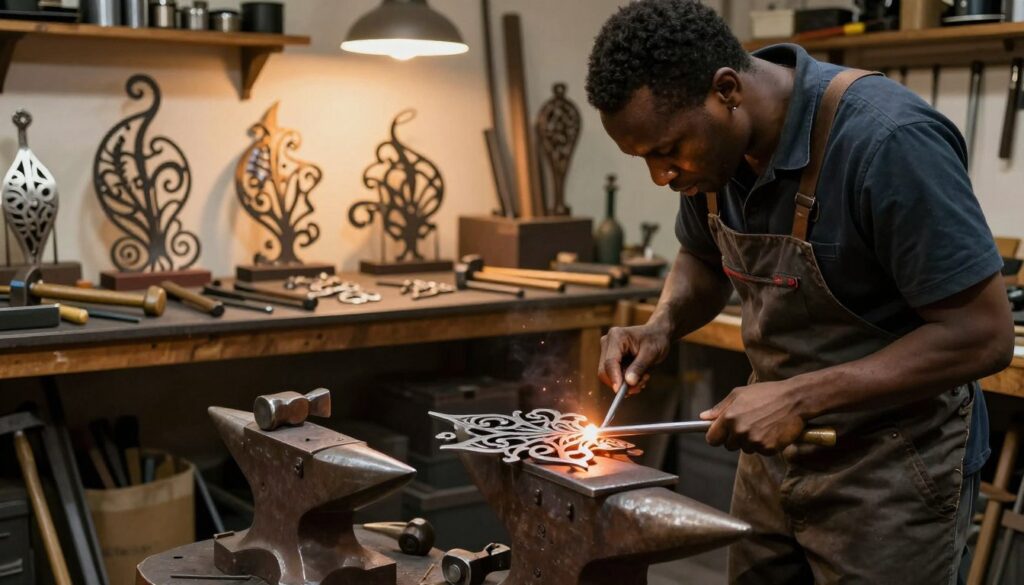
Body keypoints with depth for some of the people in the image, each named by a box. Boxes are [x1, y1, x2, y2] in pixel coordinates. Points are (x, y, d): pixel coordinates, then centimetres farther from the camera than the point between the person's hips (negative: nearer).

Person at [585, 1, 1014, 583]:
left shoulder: (888, 140, -27)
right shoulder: (710, 142, -5)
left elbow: (983, 335, -24)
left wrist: (799, 398, -25)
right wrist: (661, 327, -6)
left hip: (892, 468, -6)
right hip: (776, 455, 7)